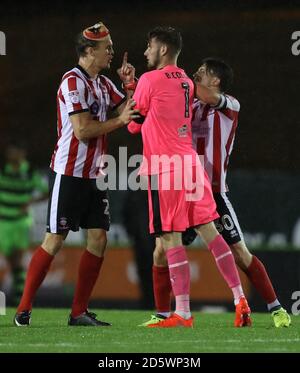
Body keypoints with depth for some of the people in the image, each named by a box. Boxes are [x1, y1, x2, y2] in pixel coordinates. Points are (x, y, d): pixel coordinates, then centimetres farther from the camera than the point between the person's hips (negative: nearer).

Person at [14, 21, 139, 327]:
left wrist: (130, 84, 2)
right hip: (69, 173, -8)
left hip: (94, 175, 8)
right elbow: (82, 130, -20)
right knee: (54, 241, -7)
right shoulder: (73, 82, -14)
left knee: (98, 239, 2)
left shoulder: (104, 84, 13)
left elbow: (131, 111, 16)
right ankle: (24, 309, 0)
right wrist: (119, 121, -15)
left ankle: (79, 312, 6)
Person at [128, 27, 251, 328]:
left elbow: (134, 125, 2)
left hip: (164, 168, -7)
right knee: (208, 230, 10)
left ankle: (182, 314, -7)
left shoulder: (149, 80, -8)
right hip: (189, 163, 7)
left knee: (170, 238, -5)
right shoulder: (186, 82, 14)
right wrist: (133, 85, 18)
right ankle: (240, 300, 7)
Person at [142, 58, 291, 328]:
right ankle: (162, 314, 10)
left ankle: (276, 309, 9)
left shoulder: (230, 106, -4)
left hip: (214, 193, -5)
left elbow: (208, 96, -24)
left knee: (240, 253, -3)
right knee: (161, 253, -1)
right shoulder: (192, 108, 13)